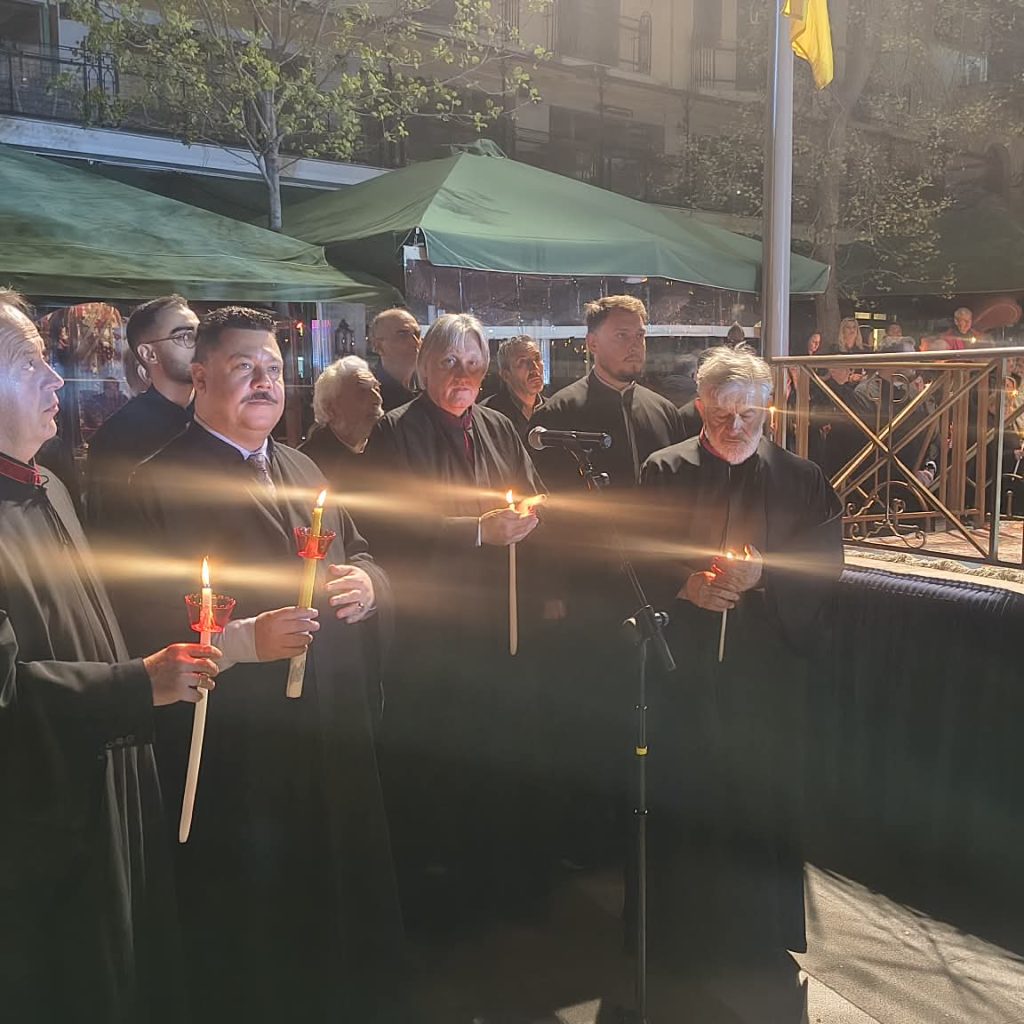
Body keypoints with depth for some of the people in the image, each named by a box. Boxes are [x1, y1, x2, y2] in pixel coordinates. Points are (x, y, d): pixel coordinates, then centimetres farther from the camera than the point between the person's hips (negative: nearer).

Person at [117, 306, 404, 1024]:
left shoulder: (303, 472, 15)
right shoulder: (159, 484, -10)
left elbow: (359, 558, 21)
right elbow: (144, 624, -16)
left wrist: (367, 583, -2)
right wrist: (245, 640, -27)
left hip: (337, 743, 7)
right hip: (237, 756, -6)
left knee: (348, 915, 18)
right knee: (252, 958, 8)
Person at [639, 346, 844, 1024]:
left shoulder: (800, 480, 5)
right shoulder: (664, 472, 3)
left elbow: (826, 563, 0)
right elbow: (635, 557, 0)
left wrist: (763, 573, -16)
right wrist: (686, 584, -17)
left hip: (766, 669, 1)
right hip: (683, 663, 0)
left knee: (761, 799, 4)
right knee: (681, 796, 4)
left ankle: (759, 949, 22)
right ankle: (678, 936, 21)